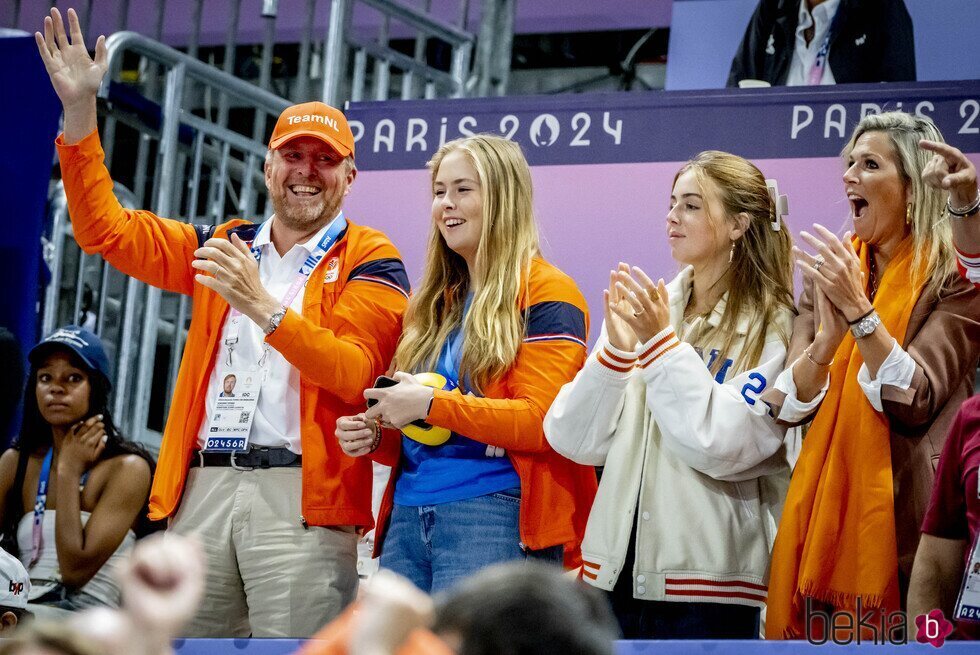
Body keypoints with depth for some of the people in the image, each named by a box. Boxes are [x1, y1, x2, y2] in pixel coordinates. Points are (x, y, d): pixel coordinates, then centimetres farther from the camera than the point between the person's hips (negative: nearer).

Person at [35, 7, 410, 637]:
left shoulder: (369, 260, 4)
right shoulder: (225, 247, 21)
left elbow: (352, 374, -11)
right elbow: (105, 230, 19)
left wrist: (264, 308, -23)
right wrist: (81, 112, 10)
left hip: (299, 491, -5)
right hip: (205, 485, 5)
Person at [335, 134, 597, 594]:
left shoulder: (544, 293, -1)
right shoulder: (433, 301, 22)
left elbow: (539, 421, -12)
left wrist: (430, 404, -16)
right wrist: (375, 437, 6)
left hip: (494, 518, -7)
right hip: (407, 517, 7)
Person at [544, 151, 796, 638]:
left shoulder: (770, 329, -4)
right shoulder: (643, 310, 9)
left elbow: (726, 446, -17)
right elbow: (576, 442, 4)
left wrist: (663, 344, -14)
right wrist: (615, 350, -9)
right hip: (616, 569, 4)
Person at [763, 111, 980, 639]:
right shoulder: (830, 273, 11)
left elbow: (914, 402, -15)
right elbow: (786, 406, 1)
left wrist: (858, 309, -22)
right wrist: (828, 338, -17)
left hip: (902, 520, -4)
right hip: (821, 512, 4)